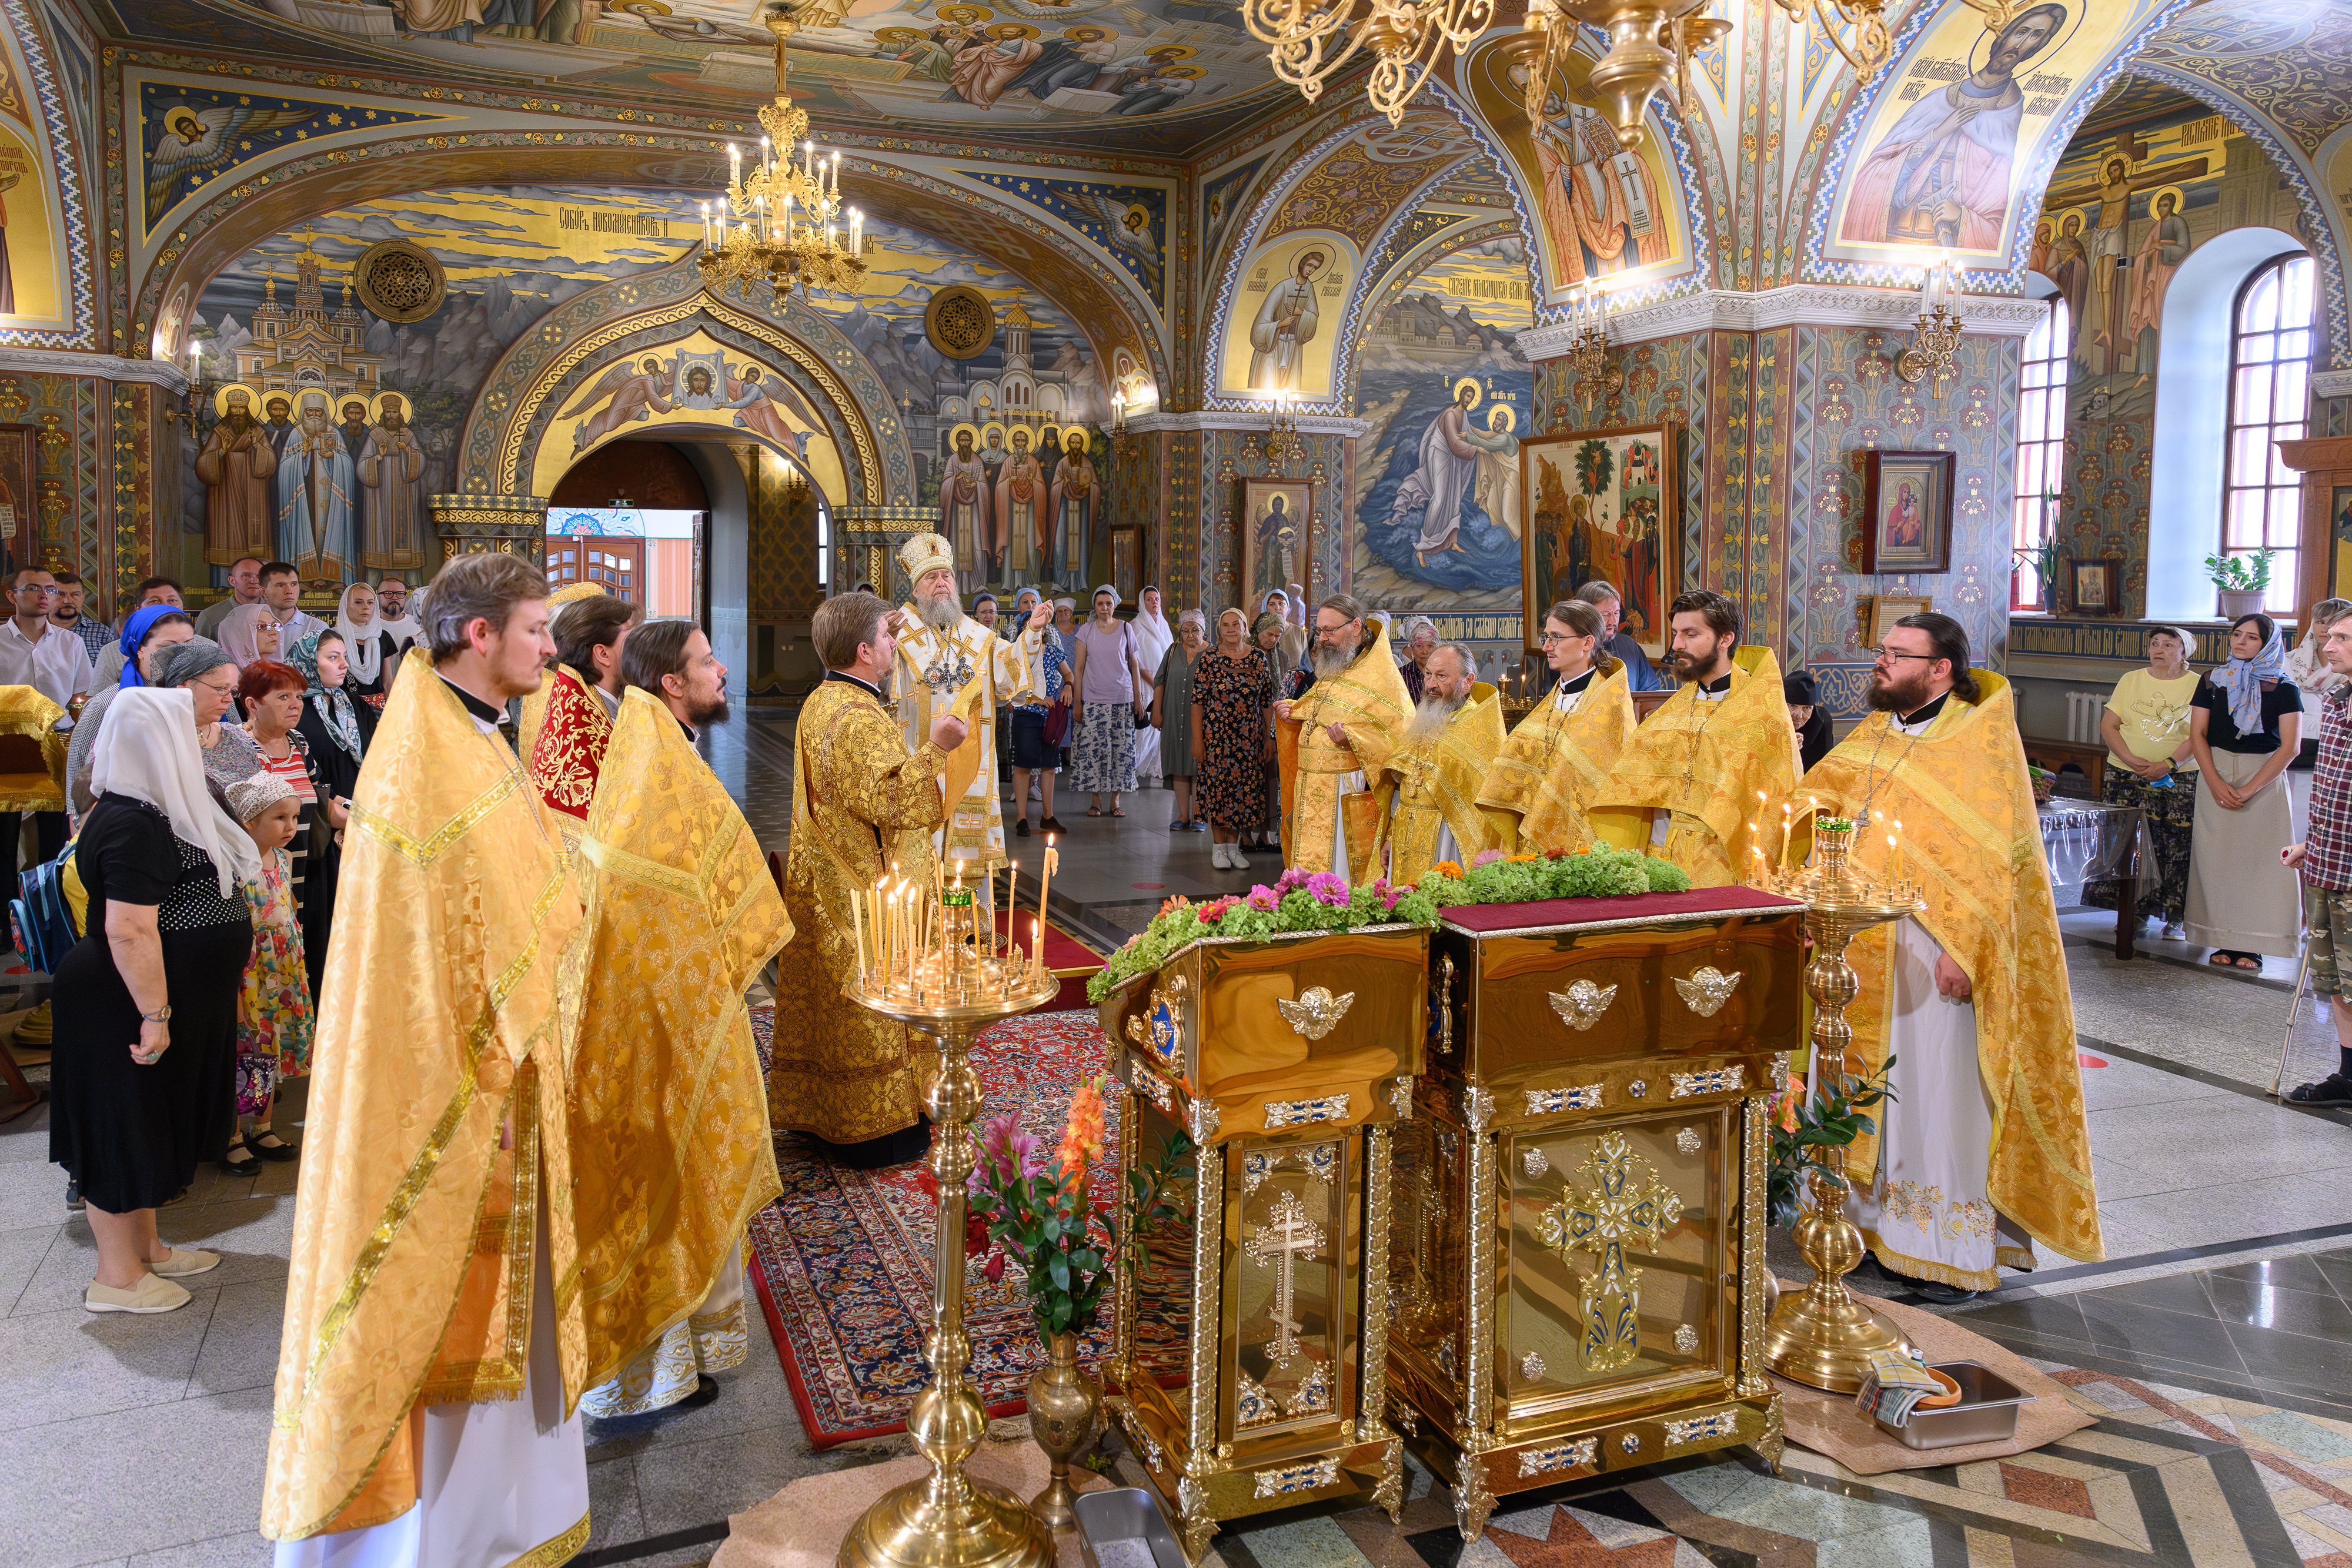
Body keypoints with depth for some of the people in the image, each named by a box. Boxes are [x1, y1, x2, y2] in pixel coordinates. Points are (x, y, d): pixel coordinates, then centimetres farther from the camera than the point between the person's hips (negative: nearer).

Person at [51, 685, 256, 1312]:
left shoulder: (151, 811, 9)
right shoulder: (133, 826, -23)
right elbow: (129, 931, -29)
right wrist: (154, 1015, -26)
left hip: (165, 1005, 10)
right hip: (129, 1006, -10)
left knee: (145, 1130, 19)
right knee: (125, 1129, 2)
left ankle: (145, 1248, 33)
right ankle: (117, 1277, 14)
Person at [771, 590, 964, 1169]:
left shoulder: (821, 703, 10)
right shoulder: (859, 720, -23)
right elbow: (890, 801, -28)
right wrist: (935, 748, -21)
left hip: (824, 887, 10)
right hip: (865, 894, -10)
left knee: (832, 1001, 17)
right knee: (870, 1003, 1)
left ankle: (819, 1114, 27)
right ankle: (870, 1132, 11)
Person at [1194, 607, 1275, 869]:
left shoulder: (1258, 659, 4)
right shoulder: (1208, 660, -3)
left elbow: (1267, 702, 8)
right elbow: (1198, 702, -4)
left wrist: (1269, 738, 5)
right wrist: (1197, 740, -8)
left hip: (1250, 739, 2)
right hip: (1216, 737, -2)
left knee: (1244, 790, 5)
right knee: (1218, 788, 1)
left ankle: (1233, 845, 16)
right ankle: (1218, 847, 12)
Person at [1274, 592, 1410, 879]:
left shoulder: (1381, 675, -10)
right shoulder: (1330, 671, 16)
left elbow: (1401, 735, -15)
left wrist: (1353, 738, -27)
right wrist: (1293, 714, 11)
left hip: (1349, 796, -8)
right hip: (1312, 793, 8)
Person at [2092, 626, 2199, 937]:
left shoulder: (2198, 686, 2)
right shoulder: (2131, 680, 10)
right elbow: (2108, 726, 4)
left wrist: (2168, 764, -19)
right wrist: (2132, 761, -10)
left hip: (2179, 782, -2)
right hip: (2125, 777, 2)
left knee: (2176, 848, -4)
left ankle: (2174, 916, 3)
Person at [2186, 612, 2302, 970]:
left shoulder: (2283, 689, 0)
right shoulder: (2212, 682, 8)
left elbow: (2290, 747, -7)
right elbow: (2197, 734, 4)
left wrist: (2250, 789, -15)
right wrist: (2215, 783, -9)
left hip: (2264, 778, -2)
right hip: (2216, 775, 2)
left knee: (2259, 857, -4)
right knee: (2217, 856, 0)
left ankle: (2252, 944, 0)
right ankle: (2225, 941, 5)